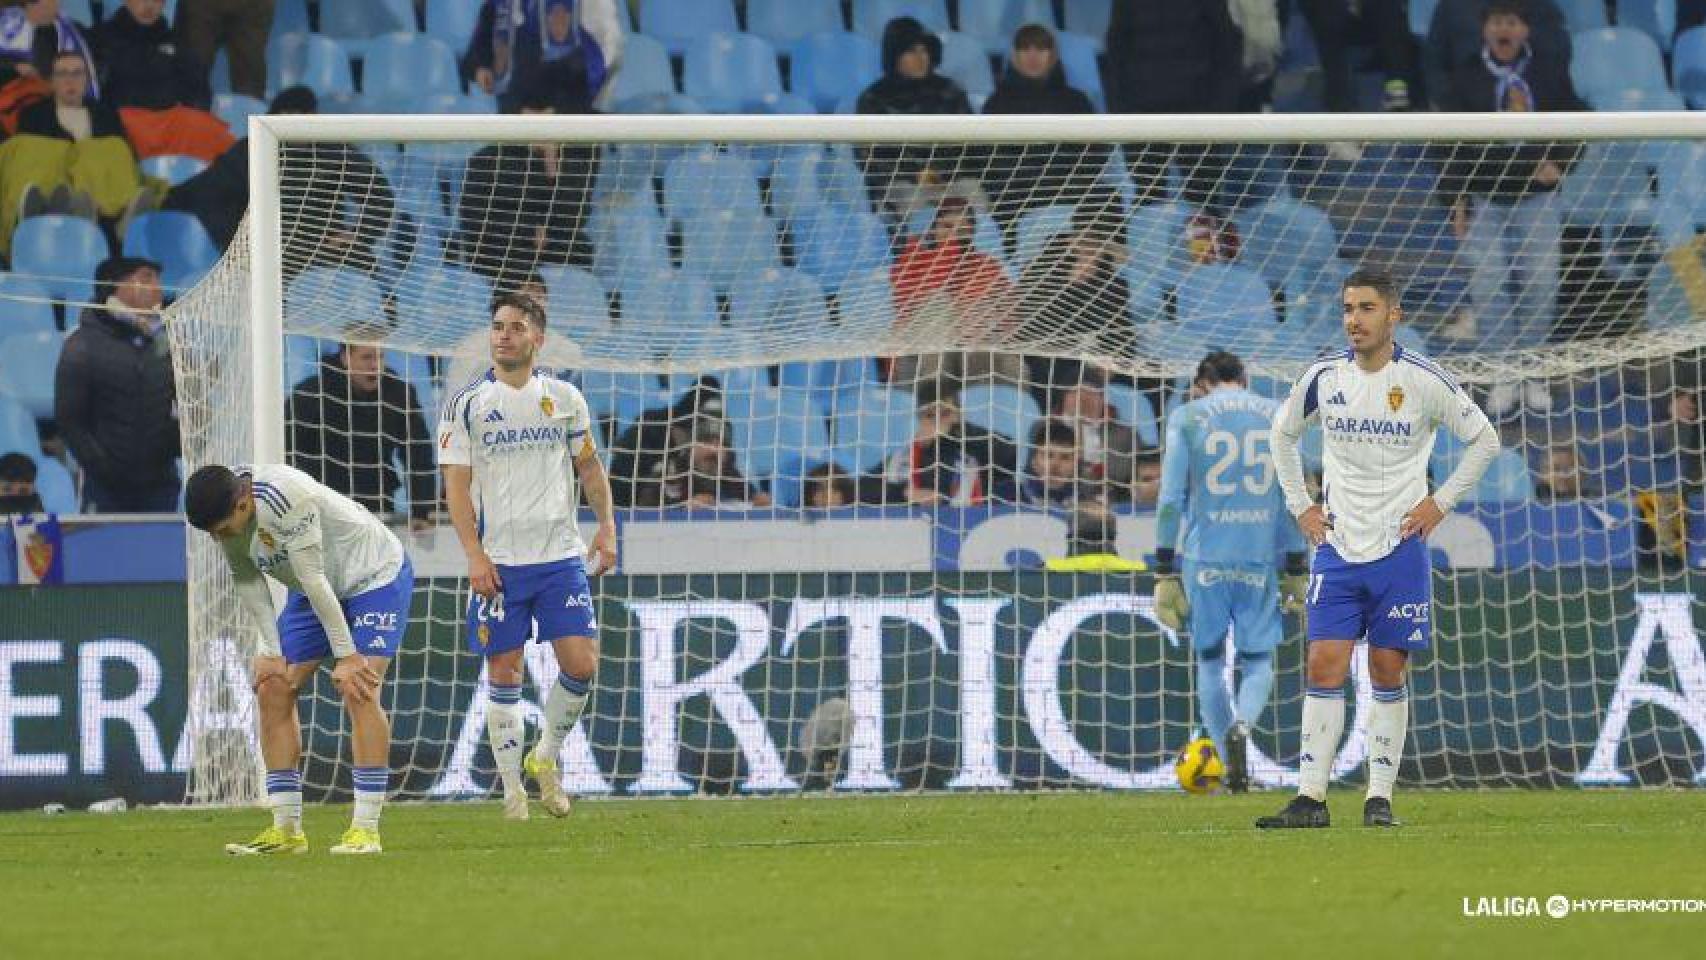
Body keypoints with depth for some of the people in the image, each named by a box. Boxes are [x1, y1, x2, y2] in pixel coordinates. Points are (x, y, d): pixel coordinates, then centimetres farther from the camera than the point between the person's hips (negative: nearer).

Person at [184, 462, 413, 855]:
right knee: (273, 690, -1)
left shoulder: (287, 498, -37)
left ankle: (366, 829, -19)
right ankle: (286, 830, 4)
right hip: (316, 591, 8)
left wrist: (346, 656, -26)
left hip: (374, 575, -8)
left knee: (358, 691, -22)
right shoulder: (224, 511, -13)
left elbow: (313, 579, -32)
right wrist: (271, 651, -7)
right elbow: (247, 581, -1)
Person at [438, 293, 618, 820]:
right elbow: (456, 483, -2)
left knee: (581, 664, -8)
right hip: (497, 563, -2)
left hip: (560, 558, 2)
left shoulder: (565, 398, 7)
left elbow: (589, 465, 17)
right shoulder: (467, 404, 0)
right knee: (504, 676, 0)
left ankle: (546, 757, 15)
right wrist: (474, 553, -11)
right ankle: (511, 788, 9)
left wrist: (606, 527, 6)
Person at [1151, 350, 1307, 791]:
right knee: (1259, 661, 9)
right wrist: (1297, 572, 13)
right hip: (1260, 558, 1)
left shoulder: (1186, 418, 3)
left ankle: (1233, 770, 6)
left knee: (1210, 662, 12)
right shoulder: (1277, 417, 9)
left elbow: (1172, 499, -2)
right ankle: (1242, 726, -22)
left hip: (1205, 558, -1)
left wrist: (1165, 572, 0)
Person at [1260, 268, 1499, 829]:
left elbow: (1484, 440, 4)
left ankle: (1381, 798, 7)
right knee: (1324, 669, -6)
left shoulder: (1423, 381, -7)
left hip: (1399, 548, -2)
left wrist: (1440, 502, -1)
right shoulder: (1324, 378, 1)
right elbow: (1283, 434, 20)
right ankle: (1311, 799, -7)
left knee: (1388, 673, 1)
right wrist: (1299, 506, 11)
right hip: (1336, 547, 2)